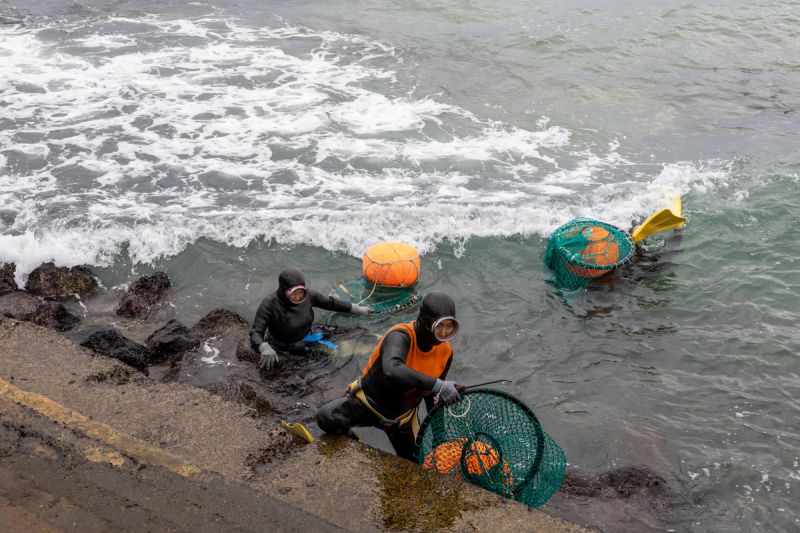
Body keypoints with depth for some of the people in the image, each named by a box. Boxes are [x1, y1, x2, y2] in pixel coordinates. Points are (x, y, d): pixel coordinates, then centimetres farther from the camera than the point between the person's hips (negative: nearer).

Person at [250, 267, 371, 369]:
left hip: (307, 344, 4)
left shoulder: (308, 295, -12)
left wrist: (357, 309, 11)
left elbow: (330, 302, 5)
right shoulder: (269, 305, -27)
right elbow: (256, 333, -32)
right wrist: (265, 348, -55)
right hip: (282, 351, -4)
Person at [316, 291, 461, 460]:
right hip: (369, 401, -5)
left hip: (402, 417, 5)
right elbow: (391, 370, -54)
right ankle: (349, 438, 5)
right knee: (327, 418, -29)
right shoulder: (401, 336, -31)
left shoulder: (445, 351, -11)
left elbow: (432, 392, 6)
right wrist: (437, 385, -55)